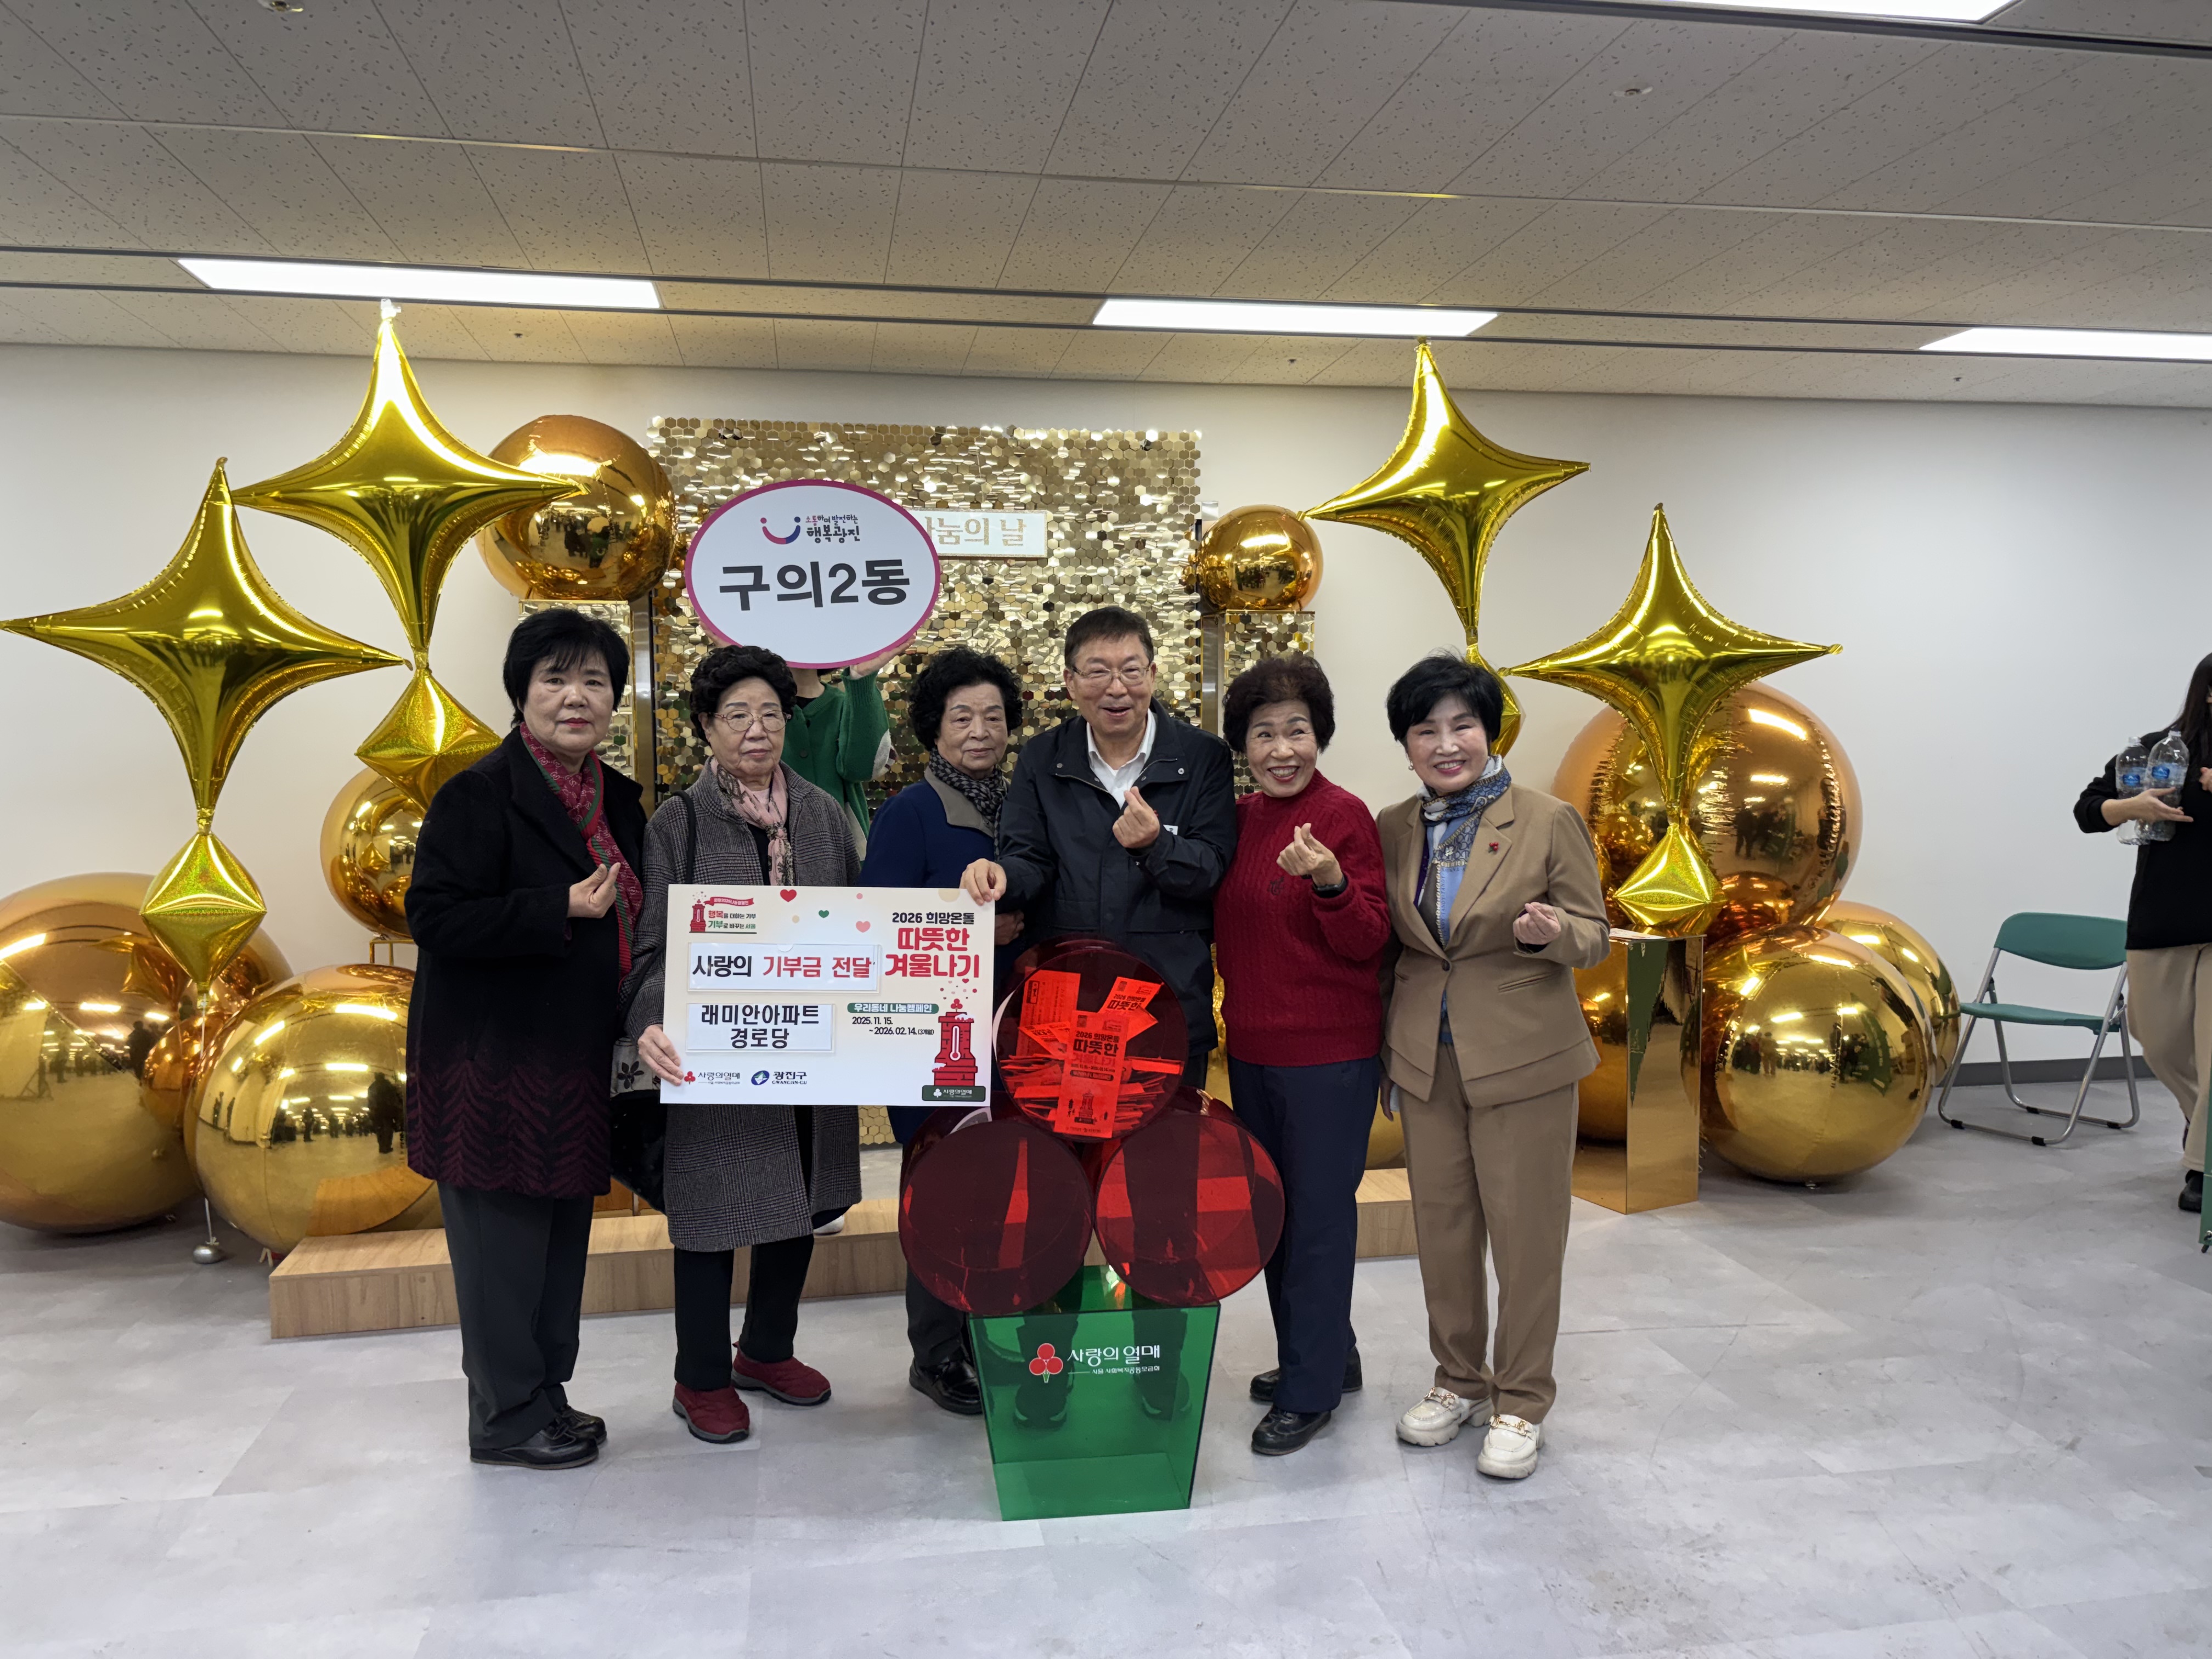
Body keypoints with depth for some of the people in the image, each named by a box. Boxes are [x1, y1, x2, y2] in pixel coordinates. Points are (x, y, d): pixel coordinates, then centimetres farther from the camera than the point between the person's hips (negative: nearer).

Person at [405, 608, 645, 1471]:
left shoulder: (619, 799, 11)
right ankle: (507, 1417, 17)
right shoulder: (480, 794, -13)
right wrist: (562, 909, -24)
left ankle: (545, 1394, 30)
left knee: (562, 1233, 16)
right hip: (497, 1061, -8)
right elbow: (435, 916, -19)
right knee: (504, 1238, 1)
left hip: (576, 1060, 8)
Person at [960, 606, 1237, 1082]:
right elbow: (1031, 859, 0)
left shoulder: (1204, 757, -2)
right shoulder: (1042, 758, 5)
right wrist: (1002, 875, -23)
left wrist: (1156, 845, -26)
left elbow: (1215, 868, -7)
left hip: (1173, 1001, -1)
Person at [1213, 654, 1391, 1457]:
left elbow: (1368, 940, -15)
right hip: (1252, 1049, 8)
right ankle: (1328, 1353, 36)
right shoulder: (1238, 818, 6)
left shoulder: (1344, 816, -13)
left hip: (1329, 1054, -8)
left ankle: (1309, 1391, 17)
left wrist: (1330, 882, -32)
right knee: (1274, 1209, 18)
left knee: (1319, 1215, 3)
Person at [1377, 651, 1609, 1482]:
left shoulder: (1549, 821, -7)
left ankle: (1521, 1401, 22)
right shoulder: (1392, 829, 4)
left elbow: (1595, 936, -3)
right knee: (1441, 1226, 13)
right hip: (1426, 1061, 4)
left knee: (1526, 1232, 4)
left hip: (1523, 1059, -3)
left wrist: (1551, 933, -26)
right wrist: (1386, 1045, 7)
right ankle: (1459, 1379, 32)